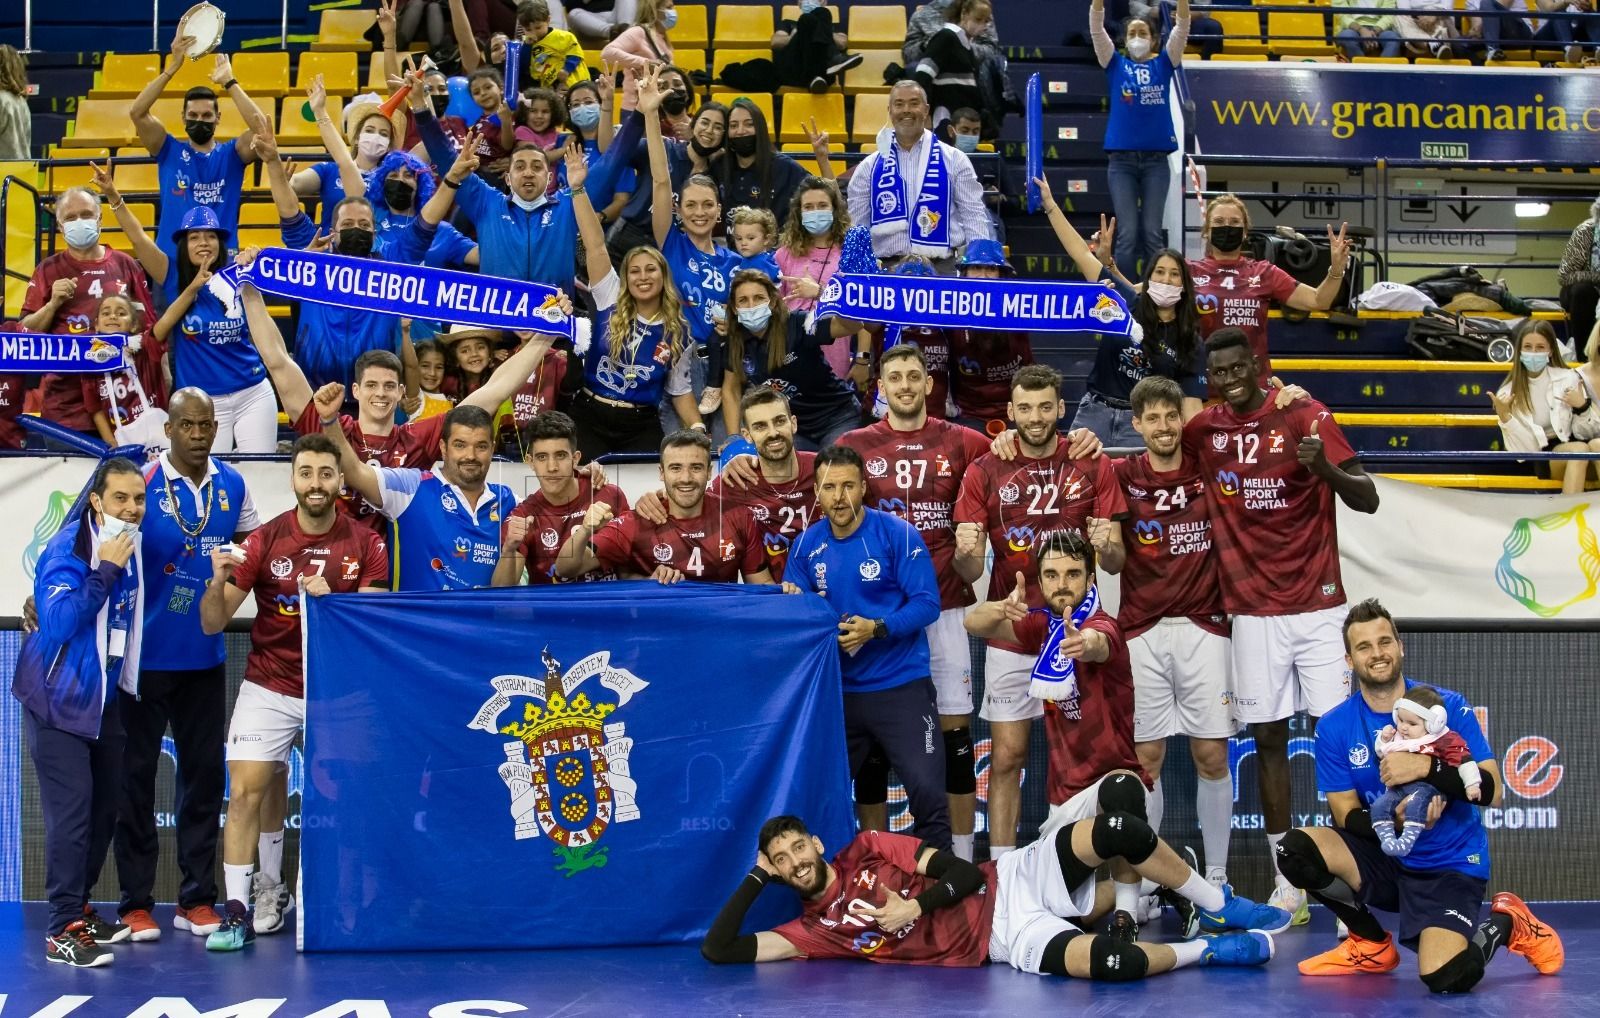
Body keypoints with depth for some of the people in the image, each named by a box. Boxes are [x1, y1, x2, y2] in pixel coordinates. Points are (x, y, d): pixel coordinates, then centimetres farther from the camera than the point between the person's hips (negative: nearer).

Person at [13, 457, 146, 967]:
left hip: (106, 697, 7)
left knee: (104, 808, 11)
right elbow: (57, 622, -28)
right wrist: (103, 572, -30)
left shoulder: (131, 548, 5)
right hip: (59, 699, -7)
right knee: (70, 810, -12)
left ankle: (79, 909, 25)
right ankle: (63, 930, -9)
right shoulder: (68, 548, -17)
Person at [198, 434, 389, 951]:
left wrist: (331, 602, -25)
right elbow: (212, 624, -4)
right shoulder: (263, 541, -3)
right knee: (245, 792, -10)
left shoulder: (366, 545, -2)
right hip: (269, 689, 0)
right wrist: (218, 582, -24)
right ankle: (237, 911, -7)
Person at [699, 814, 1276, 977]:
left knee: (1118, 832, -23)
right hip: (1005, 940, -3)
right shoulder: (815, 929, 2)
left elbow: (964, 872, 4)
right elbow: (718, 950, -8)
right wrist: (756, 878, -2)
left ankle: (1220, 908, -1)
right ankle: (1208, 950, -9)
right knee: (1112, 964, -35)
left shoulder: (868, 850, 8)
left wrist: (916, 906, -13)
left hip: (1010, 881, 3)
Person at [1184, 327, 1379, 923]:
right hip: (1252, 611, 3)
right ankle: (1288, 883, 11)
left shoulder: (1305, 416, -5)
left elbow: (1367, 500, -7)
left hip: (1317, 606, -3)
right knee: (1268, 738, 4)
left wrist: (1325, 468, -26)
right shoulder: (1202, 431, 5)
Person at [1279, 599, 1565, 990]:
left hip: (1449, 865, -3)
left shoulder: (1448, 707, -8)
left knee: (1446, 977, -28)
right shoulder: (1333, 727, -3)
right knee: (1297, 848, -25)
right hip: (1381, 857, 3)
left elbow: (1492, 791, -13)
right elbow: (1346, 815, -4)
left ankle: (1508, 925, 10)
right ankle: (1372, 944, 2)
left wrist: (1426, 767, -28)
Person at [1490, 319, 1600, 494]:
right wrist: (1504, 417, -16)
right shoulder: (1508, 393, 1)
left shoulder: (1569, 379, 4)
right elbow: (1524, 449, -3)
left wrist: (1582, 407, -11)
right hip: (1543, 459, -2)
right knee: (1579, 449, -33)